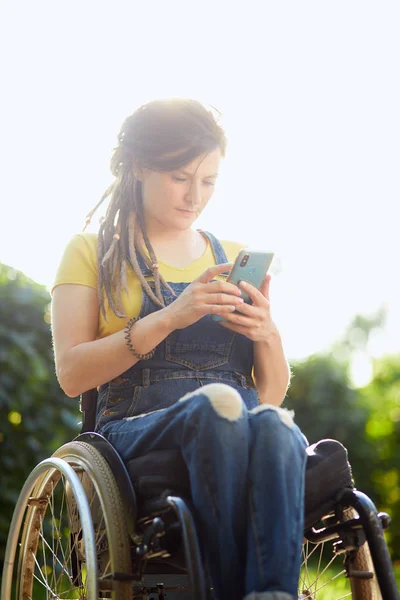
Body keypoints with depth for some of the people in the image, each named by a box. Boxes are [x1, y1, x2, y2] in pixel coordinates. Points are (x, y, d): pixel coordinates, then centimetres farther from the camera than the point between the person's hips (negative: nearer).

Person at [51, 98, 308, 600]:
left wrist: (267, 335, -2)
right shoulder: (93, 253, 13)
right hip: (136, 435, -2)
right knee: (217, 404, -37)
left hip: (239, 434, 3)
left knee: (273, 424, -35)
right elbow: (71, 374, -1)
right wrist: (169, 318, -13)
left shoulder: (234, 259, 23)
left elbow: (273, 393, 21)